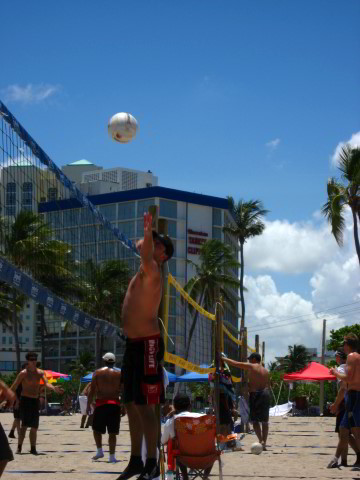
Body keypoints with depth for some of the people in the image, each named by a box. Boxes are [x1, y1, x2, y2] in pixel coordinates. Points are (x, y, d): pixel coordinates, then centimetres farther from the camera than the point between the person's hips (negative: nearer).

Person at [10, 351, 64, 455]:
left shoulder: (40, 373, 6)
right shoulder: (23, 373, -7)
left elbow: (46, 383, -6)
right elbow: (14, 387, -9)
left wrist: (54, 388, -27)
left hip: (35, 401, 5)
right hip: (25, 400, -5)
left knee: (34, 426, 7)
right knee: (25, 424, -16)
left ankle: (33, 448, 16)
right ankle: (19, 447, -13)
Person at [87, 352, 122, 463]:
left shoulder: (97, 373, 2)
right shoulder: (119, 374, 5)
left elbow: (92, 391, -1)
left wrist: (88, 405, 3)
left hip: (101, 404, -1)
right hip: (115, 404, 1)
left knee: (97, 429, 17)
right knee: (112, 432, 3)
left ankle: (99, 451, 9)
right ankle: (112, 456, 1)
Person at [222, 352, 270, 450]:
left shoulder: (251, 367, -3)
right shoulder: (265, 371, 16)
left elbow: (234, 363, -1)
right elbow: (267, 385, 16)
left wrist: (222, 358, 7)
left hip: (255, 394, -6)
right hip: (266, 394, 6)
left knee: (255, 420, -4)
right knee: (264, 421, 9)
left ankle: (261, 440, -19)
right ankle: (264, 443, 9)